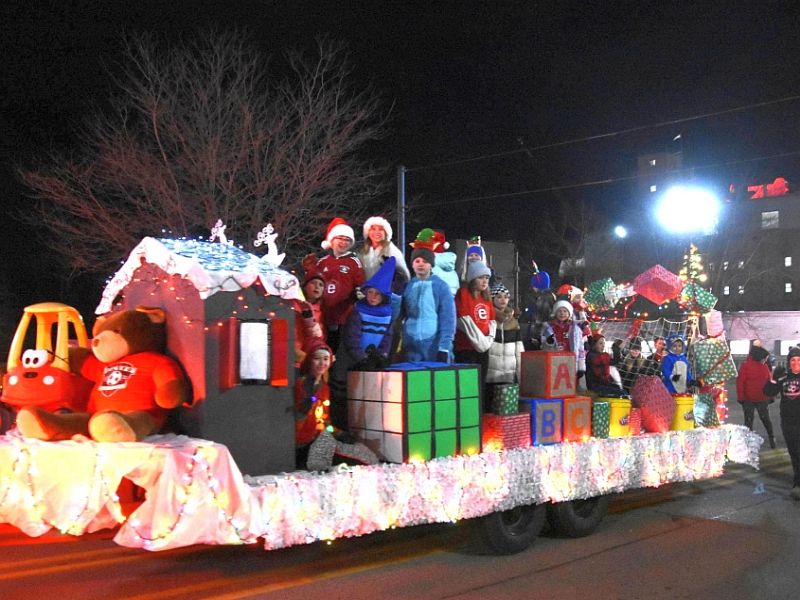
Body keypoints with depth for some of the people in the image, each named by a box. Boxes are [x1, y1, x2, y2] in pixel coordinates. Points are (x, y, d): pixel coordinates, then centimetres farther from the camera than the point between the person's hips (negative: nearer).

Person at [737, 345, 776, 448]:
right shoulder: (745, 366, -11)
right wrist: (741, 398, -13)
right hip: (748, 400, -3)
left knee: (765, 419, 13)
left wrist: (770, 396, 9)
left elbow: (768, 382, 9)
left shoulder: (765, 366, 2)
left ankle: (771, 437, 29)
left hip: (762, 400, 3)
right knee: (748, 421, 8)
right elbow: (740, 382, -11)